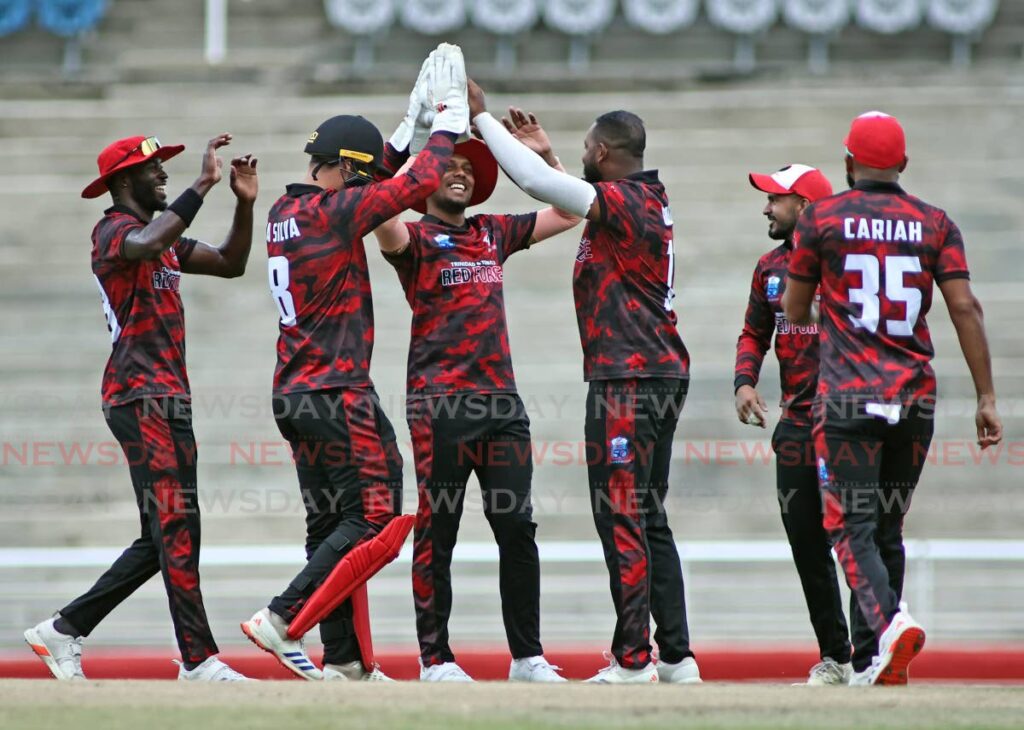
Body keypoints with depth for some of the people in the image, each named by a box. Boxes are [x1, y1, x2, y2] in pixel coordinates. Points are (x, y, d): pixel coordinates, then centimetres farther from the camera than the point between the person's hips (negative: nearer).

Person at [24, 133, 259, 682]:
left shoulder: (163, 238, 22)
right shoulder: (113, 230, -7)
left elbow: (230, 264, 24)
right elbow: (149, 245, -31)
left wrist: (244, 203, 8)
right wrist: (204, 183, -29)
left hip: (170, 400, 10)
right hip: (138, 395, -10)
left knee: (165, 537, 10)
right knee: (176, 525, -15)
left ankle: (64, 631, 16)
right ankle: (199, 660, -18)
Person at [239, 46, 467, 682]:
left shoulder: (285, 213, 12)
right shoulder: (333, 212, -13)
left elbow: (372, 179, 28)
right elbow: (421, 181, -15)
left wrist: (412, 121, 27)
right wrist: (450, 116, -2)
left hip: (295, 392, 10)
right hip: (337, 392, -10)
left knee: (332, 525, 11)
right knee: (372, 518, -6)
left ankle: (345, 658, 10)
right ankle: (282, 619, -12)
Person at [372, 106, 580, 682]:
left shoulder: (493, 233, 18)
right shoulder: (415, 238, 1)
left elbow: (568, 213, 26)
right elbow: (384, 220, -23)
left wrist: (546, 155, 15)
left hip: (502, 401, 5)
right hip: (441, 404, -5)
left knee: (518, 528, 2)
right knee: (437, 533, -3)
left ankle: (528, 657, 6)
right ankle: (435, 658, 2)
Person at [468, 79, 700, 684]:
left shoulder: (625, 203, -14)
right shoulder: (651, 201, 14)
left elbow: (537, 182, -22)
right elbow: (570, 195, 33)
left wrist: (483, 117, -14)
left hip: (627, 377, -10)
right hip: (664, 373, 10)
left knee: (620, 517, -8)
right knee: (649, 520, 12)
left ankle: (633, 659, -10)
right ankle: (677, 656, 11)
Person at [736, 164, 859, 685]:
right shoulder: (770, 267, 14)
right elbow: (755, 334, 23)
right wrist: (744, 380, 4)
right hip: (795, 426, 7)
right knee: (806, 545, 8)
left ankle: (872, 658, -3)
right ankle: (834, 659, 16)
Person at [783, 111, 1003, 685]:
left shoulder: (822, 219, 3)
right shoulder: (934, 223, 8)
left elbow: (794, 312, 10)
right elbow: (966, 307, -1)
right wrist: (987, 397, -1)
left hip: (848, 396, -3)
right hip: (917, 400, 3)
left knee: (852, 526, -7)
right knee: (888, 527, 14)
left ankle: (890, 620, -33)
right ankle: (877, 666, 15)